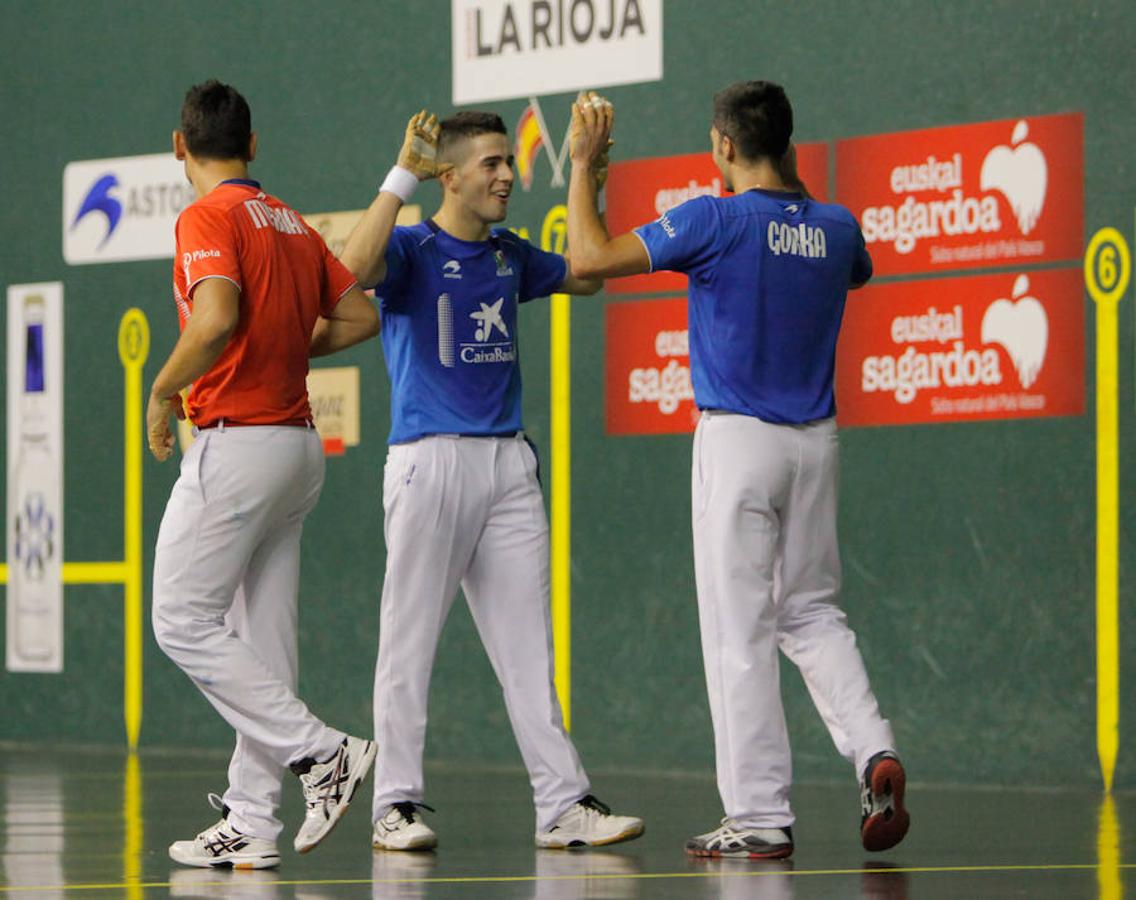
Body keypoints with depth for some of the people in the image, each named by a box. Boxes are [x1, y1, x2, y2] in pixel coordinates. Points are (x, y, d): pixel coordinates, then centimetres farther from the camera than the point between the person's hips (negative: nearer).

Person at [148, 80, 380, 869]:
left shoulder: (208, 218, -10)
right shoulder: (292, 225, 14)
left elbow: (216, 318, -25)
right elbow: (361, 315, 15)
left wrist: (163, 391, -12)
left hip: (236, 443, -8)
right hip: (298, 443, 8)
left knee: (184, 622, -3)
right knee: (262, 641, 8)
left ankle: (324, 752, -9)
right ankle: (251, 824, 7)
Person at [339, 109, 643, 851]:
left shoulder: (510, 256, 14)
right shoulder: (411, 249, -5)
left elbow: (591, 274, 26)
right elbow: (355, 267, -27)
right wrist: (403, 176, -25)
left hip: (509, 461, 6)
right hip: (431, 458, -6)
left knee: (529, 644, 4)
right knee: (410, 640, -1)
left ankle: (564, 803, 3)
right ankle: (397, 805, 5)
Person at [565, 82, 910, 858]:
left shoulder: (716, 221, -12)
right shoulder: (836, 229, 5)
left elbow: (591, 258, -13)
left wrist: (584, 164, -2)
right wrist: (796, 190, 31)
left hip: (737, 442, -5)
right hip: (815, 441, 5)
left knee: (741, 632, -1)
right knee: (813, 613, 17)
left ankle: (760, 817, -2)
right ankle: (873, 750, -4)